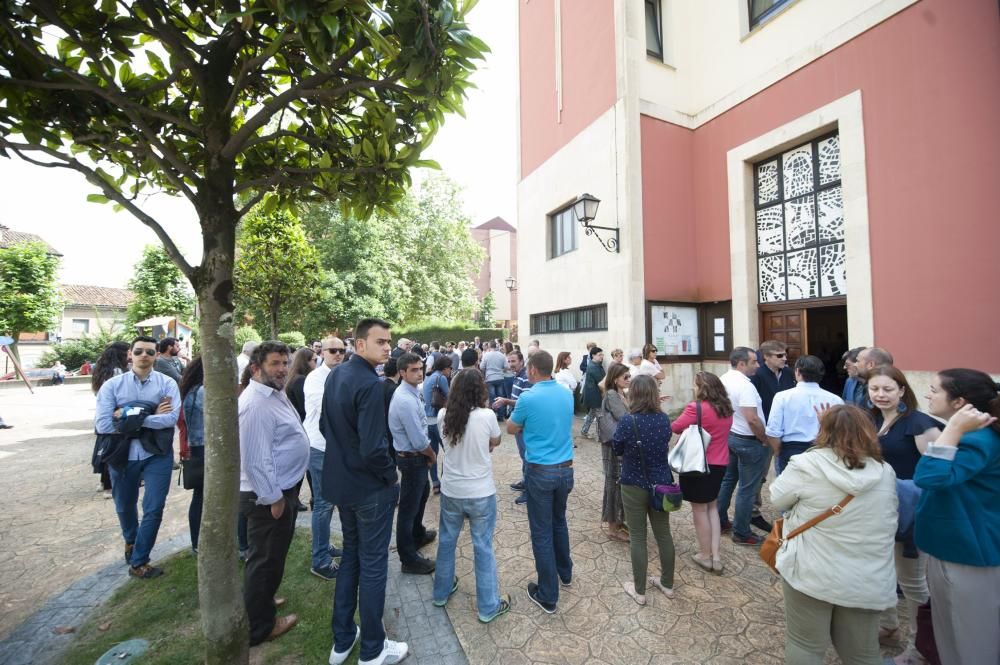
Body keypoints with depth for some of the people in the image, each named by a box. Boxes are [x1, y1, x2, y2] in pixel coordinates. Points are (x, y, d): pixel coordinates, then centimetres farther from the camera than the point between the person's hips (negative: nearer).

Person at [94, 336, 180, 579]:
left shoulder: (167, 383, -9)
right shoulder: (112, 385, -5)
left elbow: (172, 418, -22)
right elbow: (103, 424, -13)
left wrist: (129, 418, -20)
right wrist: (151, 416, -18)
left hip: (157, 455, -2)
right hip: (123, 455, 2)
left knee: (153, 509, 0)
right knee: (125, 506, 24)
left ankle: (138, 562, 21)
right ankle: (130, 541, 54)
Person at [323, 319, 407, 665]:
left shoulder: (335, 375, 1)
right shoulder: (370, 384, -26)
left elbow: (325, 425, 11)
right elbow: (373, 449, -28)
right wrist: (391, 474, -11)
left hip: (341, 481, 8)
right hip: (370, 487, -8)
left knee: (350, 555, 24)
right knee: (373, 565, 10)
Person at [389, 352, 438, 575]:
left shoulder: (413, 392, 0)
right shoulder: (406, 400, -29)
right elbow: (419, 441, -26)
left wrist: (429, 452, 3)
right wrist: (432, 455, -9)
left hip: (417, 456, 10)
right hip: (412, 458, -10)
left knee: (422, 493, 28)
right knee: (409, 506, 7)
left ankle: (418, 535, 53)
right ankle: (409, 560, 26)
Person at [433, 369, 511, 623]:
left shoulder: (443, 416, -8)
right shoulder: (486, 416, -19)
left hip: (451, 491, 4)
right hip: (481, 493, -3)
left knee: (446, 541, 23)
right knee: (483, 548, 12)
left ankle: (441, 592, 43)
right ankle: (488, 606, 27)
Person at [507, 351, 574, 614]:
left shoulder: (528, 398, -18)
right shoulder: (566, 394, -2)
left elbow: (511, 429, -2)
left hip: (540, 472, -6)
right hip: (565, 469, 6)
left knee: (542, 532, 8)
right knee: (559, 522, 26)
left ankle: (548, 596, 20)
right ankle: (564, 573, 44)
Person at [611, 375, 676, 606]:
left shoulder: (627, 421, -21)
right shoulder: (664, 419, -7)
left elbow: (618, 450, -6)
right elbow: (665, 443, 9)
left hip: (634, 486, -4)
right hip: (661, 484, 4)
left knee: (638, 537, 10)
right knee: (664, 534, 19)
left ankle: (639, 591, 24)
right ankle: (667, 584, 37)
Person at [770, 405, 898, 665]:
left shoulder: (807, 464, -17)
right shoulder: (885, 473, -3)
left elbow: (778, 499, -5)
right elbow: (888, 523, 10)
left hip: (812, 575, -4)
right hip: (868, 582, 4)